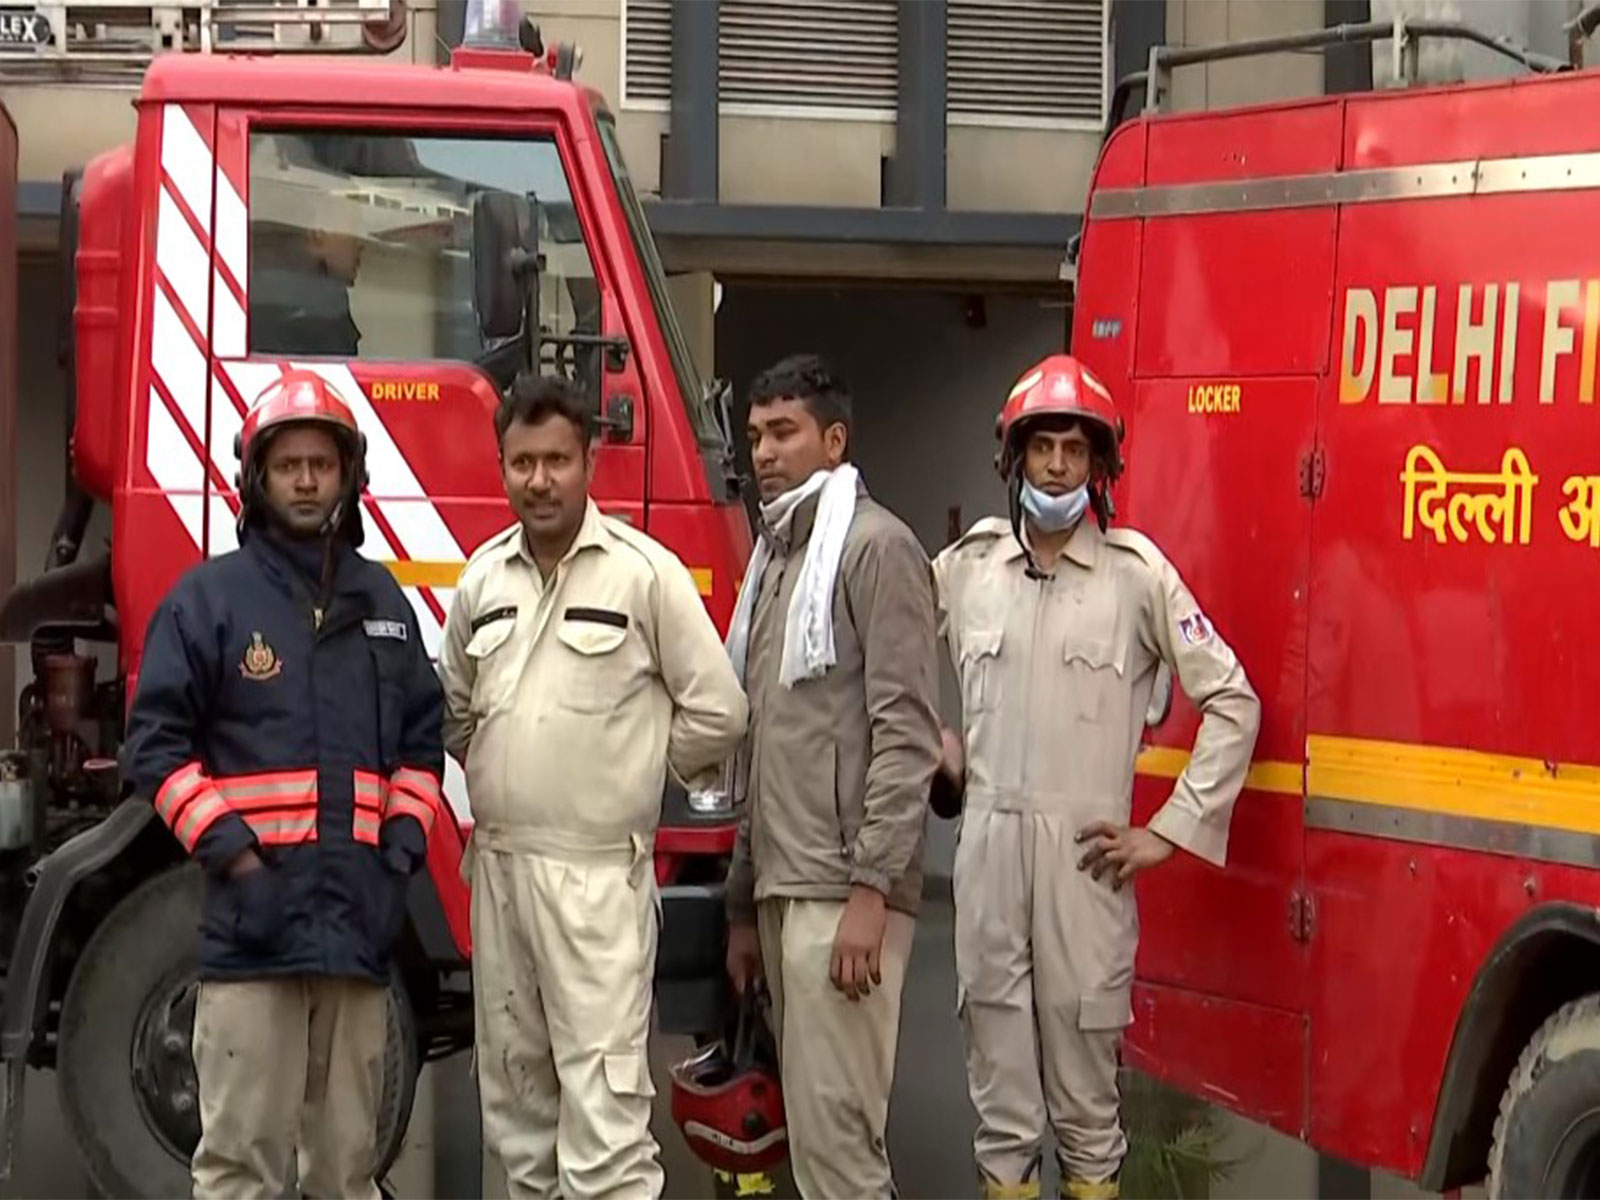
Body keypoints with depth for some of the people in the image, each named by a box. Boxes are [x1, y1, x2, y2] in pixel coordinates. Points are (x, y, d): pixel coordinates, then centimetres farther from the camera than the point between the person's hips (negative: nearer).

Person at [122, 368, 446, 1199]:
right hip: (252, 921, -5)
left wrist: (405, 835, 7)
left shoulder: (382, 601, 16)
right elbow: (155, 741, -2)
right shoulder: (209, 596, 1)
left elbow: (422, 738, 22)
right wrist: (223, 843, -11)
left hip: (359, 920, 5)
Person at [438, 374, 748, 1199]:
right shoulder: (482, 576, 10)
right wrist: (505, 775, 13)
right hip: (497, 862, 6)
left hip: (596, 873, -6)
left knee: (603, 1098, -11)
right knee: (514, 1085, 14)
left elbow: (716, 712, -4)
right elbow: (454, 709, 23)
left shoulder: (645, 571, -6)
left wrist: (623, 771, 4)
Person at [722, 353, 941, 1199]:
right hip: (783, 890, 9)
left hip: (843, 895, -9)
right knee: (815, 1126, 10)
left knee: (833, 1129, -13)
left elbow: (906, 734, -13)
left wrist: (871, 891, -20)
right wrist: (744, 904, 21)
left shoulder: (876, 547, -6)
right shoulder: (774, 558, 22)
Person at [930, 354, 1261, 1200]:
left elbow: (1232, 702, 0)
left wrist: (1169, 833, -2)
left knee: (1085, 1078, 4)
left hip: (1084, 851, -3)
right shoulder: (964, 566, 8)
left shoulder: (1137, 571, -2)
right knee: (1000, 1075, 8)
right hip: (987, 841, 3)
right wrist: (936, 747, 12)